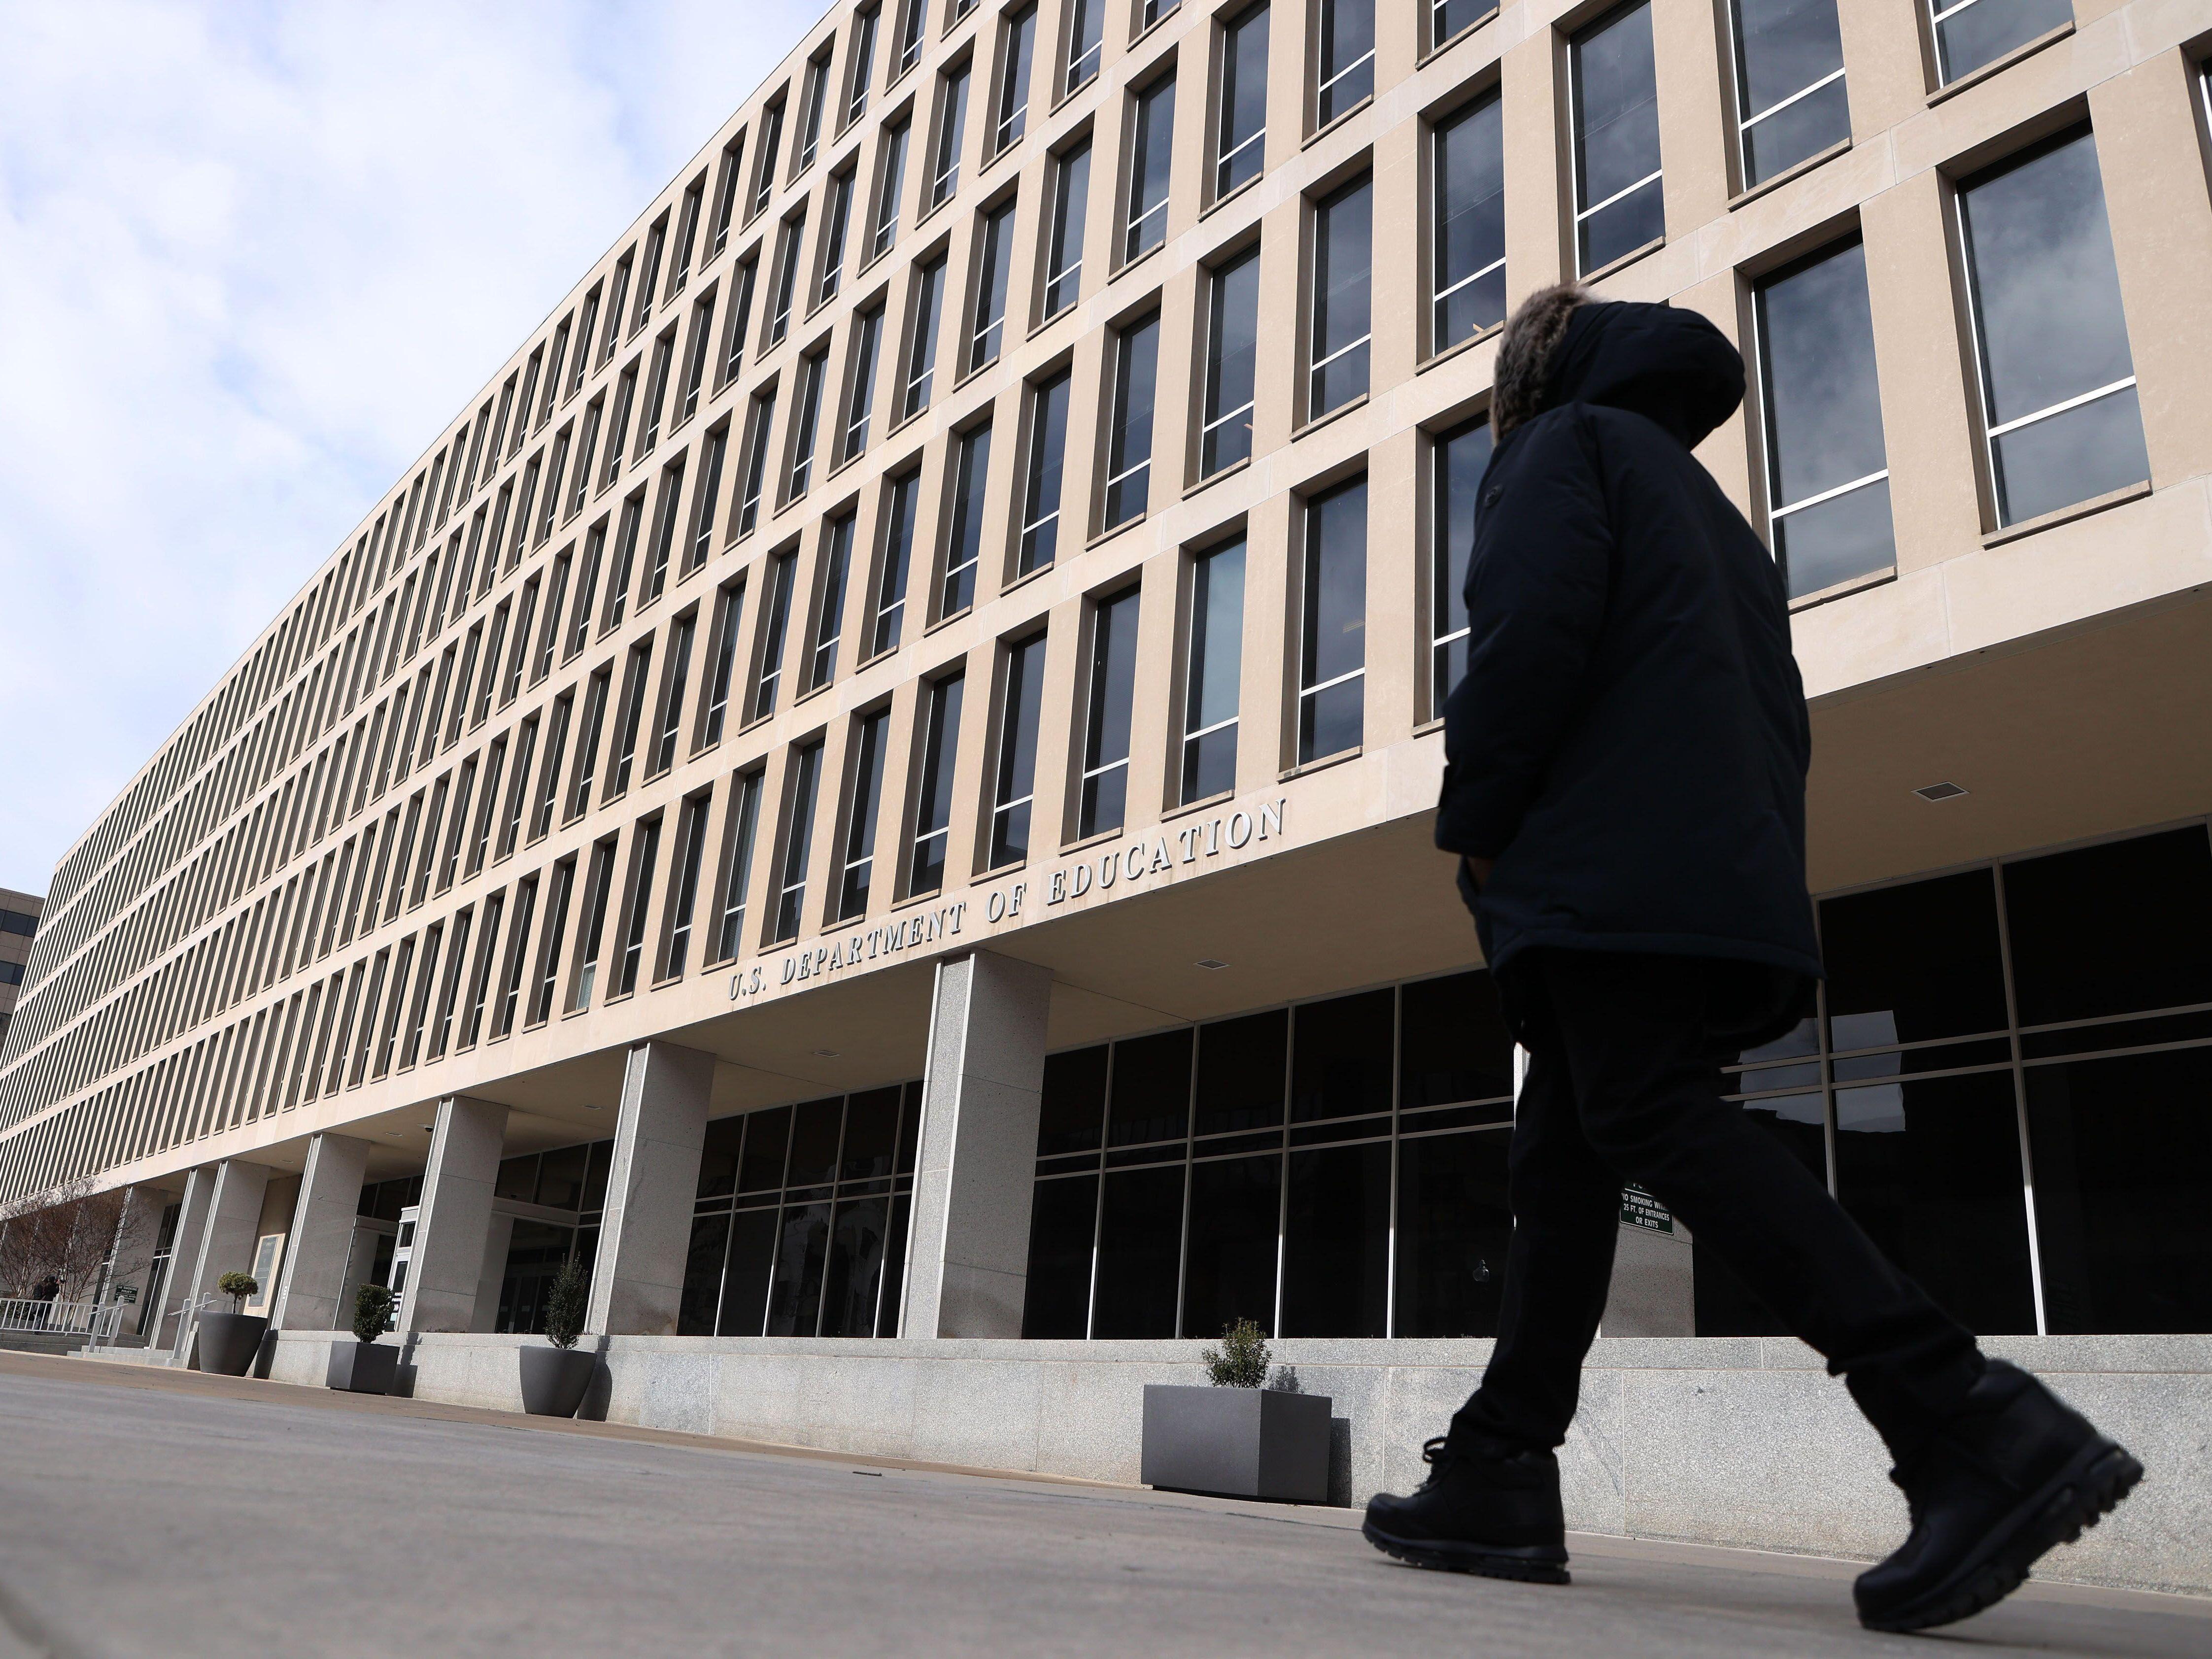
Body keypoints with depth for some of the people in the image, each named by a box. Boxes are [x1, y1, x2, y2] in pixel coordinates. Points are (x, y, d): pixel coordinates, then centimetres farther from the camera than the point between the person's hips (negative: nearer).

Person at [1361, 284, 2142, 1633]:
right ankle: (1502, 1478, 4)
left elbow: (1534, 627, -11)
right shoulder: (1710, 507, 34)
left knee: (1655, 1122, -17)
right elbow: (1779, 714, 25)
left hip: (1610, 864, -9)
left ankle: (1968, 1423, -24)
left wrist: (1471, 818, -5)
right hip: (1732, 869, 9)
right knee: (1567, 1153, 5)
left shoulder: (1563, 443, 9)